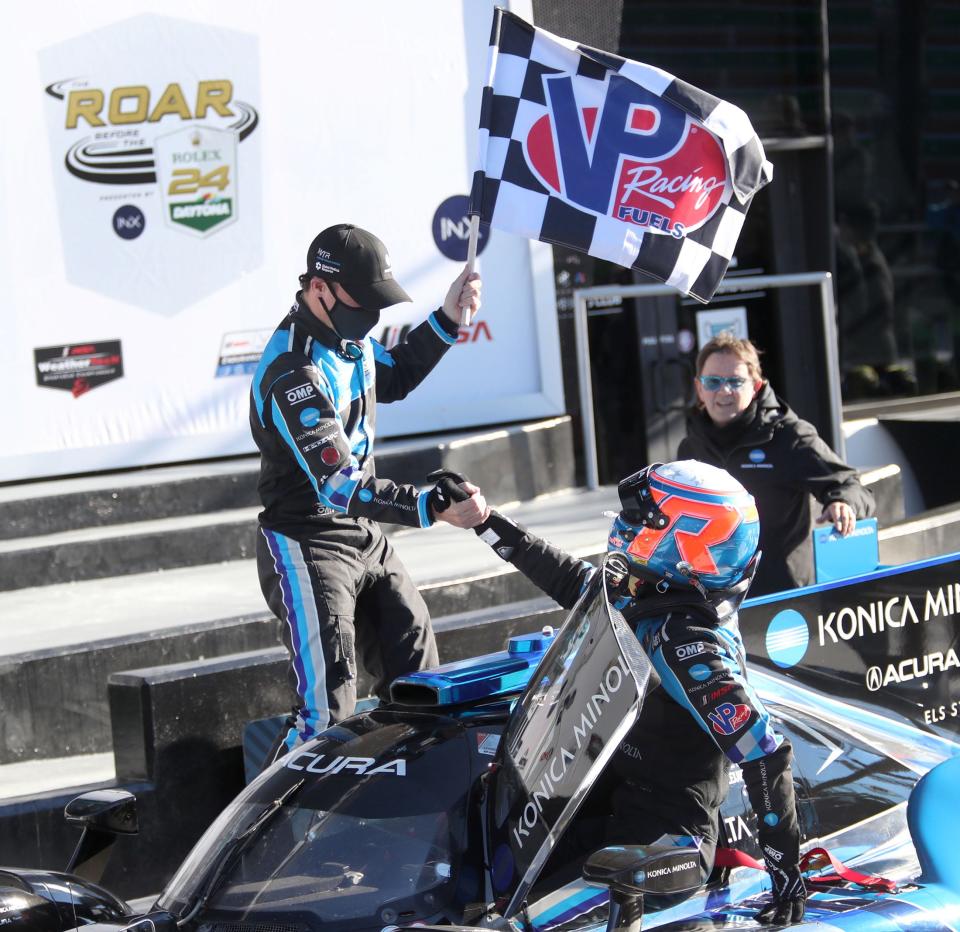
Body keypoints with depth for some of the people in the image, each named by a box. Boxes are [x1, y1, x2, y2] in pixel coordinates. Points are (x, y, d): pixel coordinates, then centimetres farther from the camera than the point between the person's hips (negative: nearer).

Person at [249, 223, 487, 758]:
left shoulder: (348, 334, 3)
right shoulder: (292, 374, -26)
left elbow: (393, 378, 26)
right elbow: (339, 486, -32)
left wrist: (447, 321, 11)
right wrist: (436, 508, -37)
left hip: (366, 540, 9)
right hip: (309, 547, -9)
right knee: (329, 712, -16)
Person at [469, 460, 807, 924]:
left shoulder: (688, 646, -28)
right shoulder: (644, 599, -1)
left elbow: (766, 756, -30)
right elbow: (570, 579, 18)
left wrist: (787, 876, -27)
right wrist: (485, 521, 18)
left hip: (658, 836, -10)